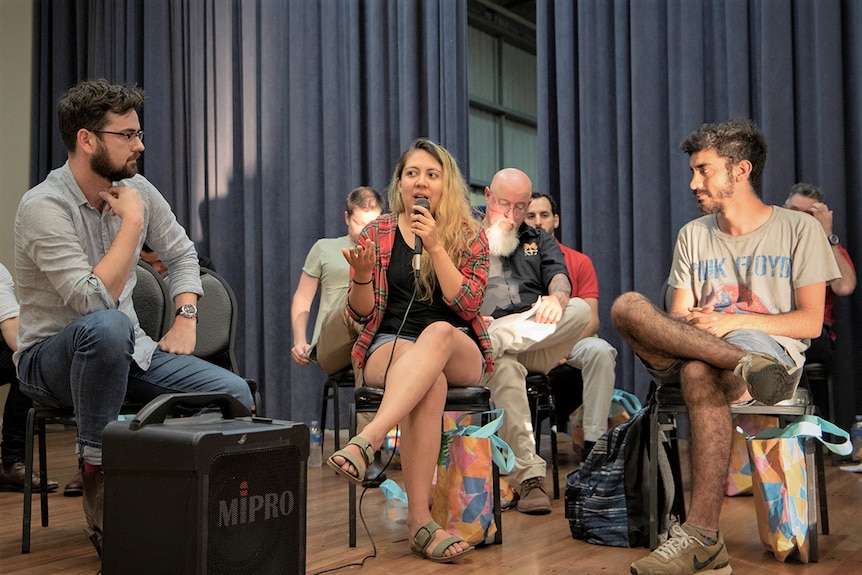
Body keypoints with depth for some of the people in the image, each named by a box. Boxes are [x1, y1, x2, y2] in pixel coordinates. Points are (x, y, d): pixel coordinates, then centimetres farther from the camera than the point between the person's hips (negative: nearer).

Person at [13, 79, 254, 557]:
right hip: (52, 358, -5)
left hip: (125, 353, 6)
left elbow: (182, 254, 16)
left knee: (234, 393, -17)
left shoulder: (137, 190, 0)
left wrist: (186, 318, 2)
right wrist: (132, 221, -24)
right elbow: (96, 300, -29)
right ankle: (96, 471, -23)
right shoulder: (43, 207, -20)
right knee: (108, 326, -41)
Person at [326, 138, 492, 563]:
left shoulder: (469, 236, 6)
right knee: (430, 384, -36)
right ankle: (419, 521, -41)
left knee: (438, 333, -38)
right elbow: (362, 314, 8)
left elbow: (468, 304, -8)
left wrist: (435, 247, -16)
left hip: (459, 353, 0)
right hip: (390, 347, 0)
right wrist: (362, 275, -14)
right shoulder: (378, 233, 8)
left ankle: (367, 440, -49)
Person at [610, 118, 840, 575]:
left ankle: (702, 538, -38)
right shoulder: (693, 236, 19)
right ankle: (743, 364, -37)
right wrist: (692, 324, -14)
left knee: (700, 374, -40)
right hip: (694, 351, 4)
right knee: (627, 306, -24)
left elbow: (810, 322, 0)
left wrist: (736, 320, -13)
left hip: (774, 353, -4)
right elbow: (677, 317, 12)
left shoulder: (798, 229, 8)